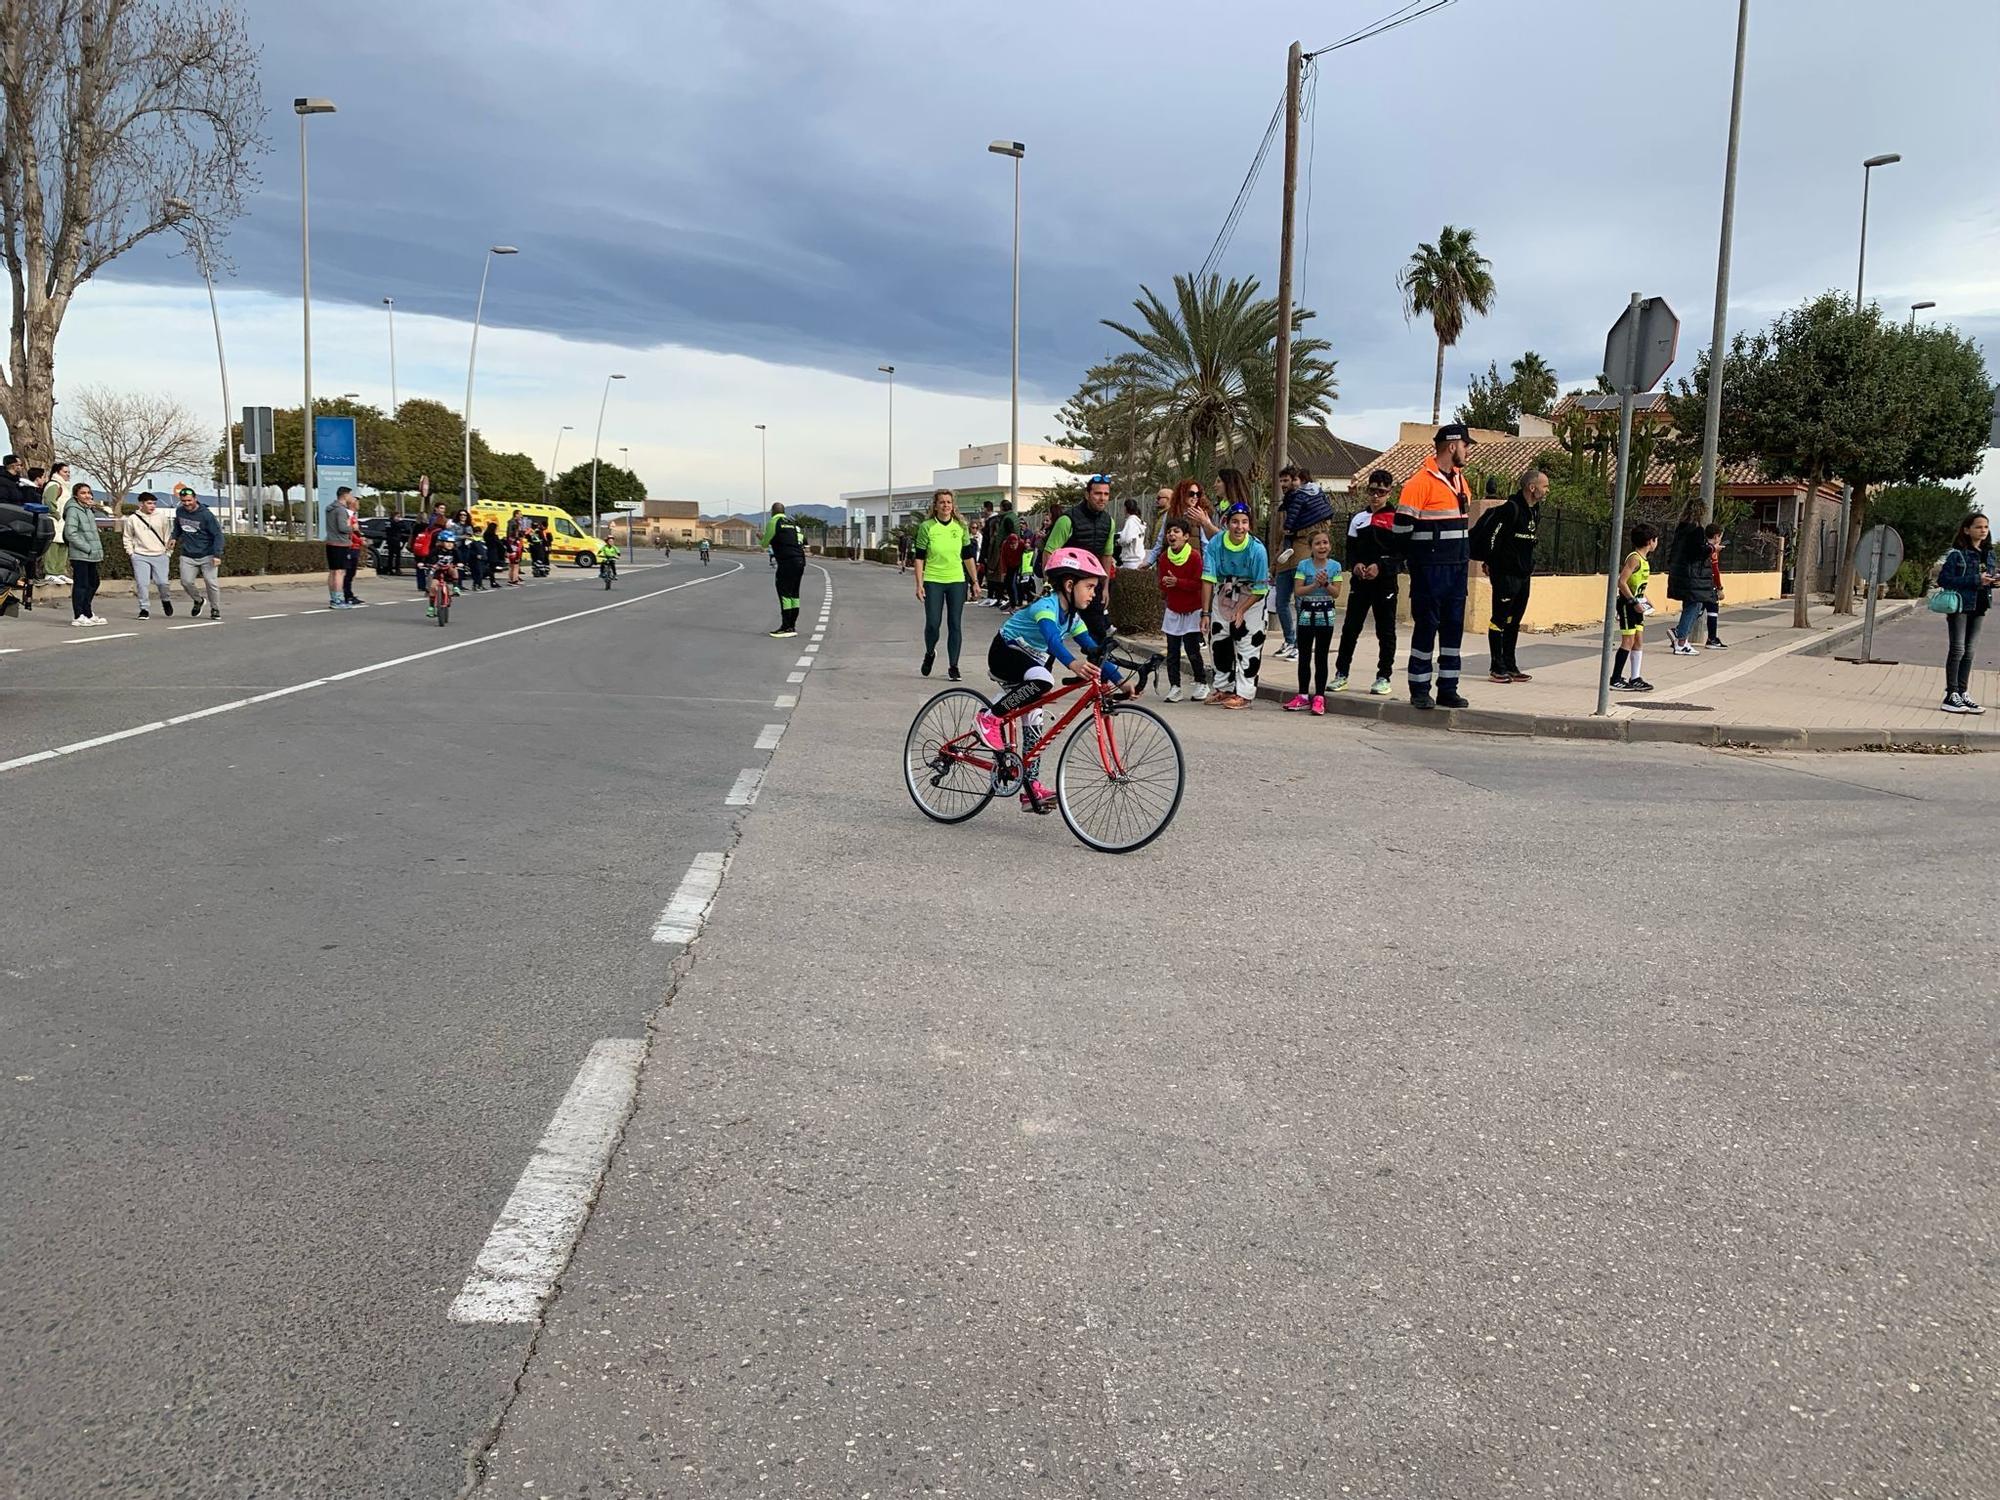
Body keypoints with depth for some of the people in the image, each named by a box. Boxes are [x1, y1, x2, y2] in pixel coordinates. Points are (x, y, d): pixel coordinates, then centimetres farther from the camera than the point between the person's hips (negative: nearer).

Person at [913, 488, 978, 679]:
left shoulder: (960, 527, 4)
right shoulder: (926, 527, -3)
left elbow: (968, 556, 11)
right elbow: (920, 557, -1)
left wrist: (975, 581, 9)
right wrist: (919, 584, -8)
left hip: (957, 581, 2)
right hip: (933, 581, -2)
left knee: (955, 625, 0)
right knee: (932, 623, -6)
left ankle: (953, 667, 8)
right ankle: (929, 654, 24)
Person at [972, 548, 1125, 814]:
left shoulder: (1072, 617, 2)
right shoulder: (1046, 606, -25)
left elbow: (1093, 650, -1)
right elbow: (1052, 639, -45)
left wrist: (1118, 680, -11)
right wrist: (1073, 664, -63)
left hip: (1028, 663, 9)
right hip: (1005, 654, -9)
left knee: (1034, 722, 2)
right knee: (1042, 679, -37)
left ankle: (1031, 790, 5)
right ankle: (990, 717, -21)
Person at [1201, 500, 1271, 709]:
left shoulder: (1257, 549, -24)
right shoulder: (1215, 543, -18)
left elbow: (1260, 589, -17)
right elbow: (1208, 578, -16)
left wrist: (1241, 611, -19)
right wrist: (1205, 612, -17)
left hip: (1250, 597, -4)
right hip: (1222, 594, 4)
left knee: (1247, 644, -7)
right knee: (1218, 642, 11)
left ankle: (1244, 694, 0)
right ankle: (1224, 688, 26)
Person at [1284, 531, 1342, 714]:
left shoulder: (1335, 566, -1)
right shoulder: (1304, 565, -4)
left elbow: (1336, 593, -3)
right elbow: (1298, 591, -9)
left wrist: (1326, 583, -20)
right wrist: (1315, 585, -22)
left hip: (1326, 614, 0)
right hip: (1306, 613, 0)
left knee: (1321, 657, 3)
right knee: (1304, 656, 7)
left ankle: (1319, 697, 6)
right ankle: (1302, 696, 15)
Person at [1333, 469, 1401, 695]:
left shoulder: (1397, 519, -1)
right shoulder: (1359, 518, 12)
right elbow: (1350, 549, 13)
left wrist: (1381, 567, -18)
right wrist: (1355, 565, -7)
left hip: (1385, 582, -3)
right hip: (1360, 582, 3)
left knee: (1385, 631, 3)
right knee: (1350, 628, 3)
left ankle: (1383, 677, 11)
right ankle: (1341, 673, 12)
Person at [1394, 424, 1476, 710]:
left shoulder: (1460, 480, 15)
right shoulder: (1421, 482, -12)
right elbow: (1402, 526, -13)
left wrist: (1461, 554, 16)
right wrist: (1414, 557, -3)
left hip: (1456, 568, 8)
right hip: (1430, 569, -8)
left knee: (1454, 627, 8)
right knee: (1426, 627, -2)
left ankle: (1448, 689, 15)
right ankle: (1420, 691, 6)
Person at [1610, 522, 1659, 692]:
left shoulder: (1644, 559, 13)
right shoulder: (1634, 558, -16)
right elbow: (1621, 582, -23)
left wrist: (1644, 600, 14)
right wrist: (1634, 602, -24)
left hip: (1636, 604, 10)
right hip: (1627, 603, -10)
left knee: (1639, 641, 9)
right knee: (1628, 641, -9)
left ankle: (1635, 678, 13)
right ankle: (1616, 678, -5)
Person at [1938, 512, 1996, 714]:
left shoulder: (1988, 554, 10)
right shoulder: (1957, 554, -10)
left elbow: (1985, 579, 20)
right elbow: (1943, 580, -16)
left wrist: (1993, 579, -4)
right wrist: (1975, 580, -21)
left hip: (1978, 607, 6)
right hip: (1959, 605, -6)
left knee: (1969, 652, 9)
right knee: (1957, 650, -5)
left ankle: (1963, 694, 13)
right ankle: (1951, 695, -1)